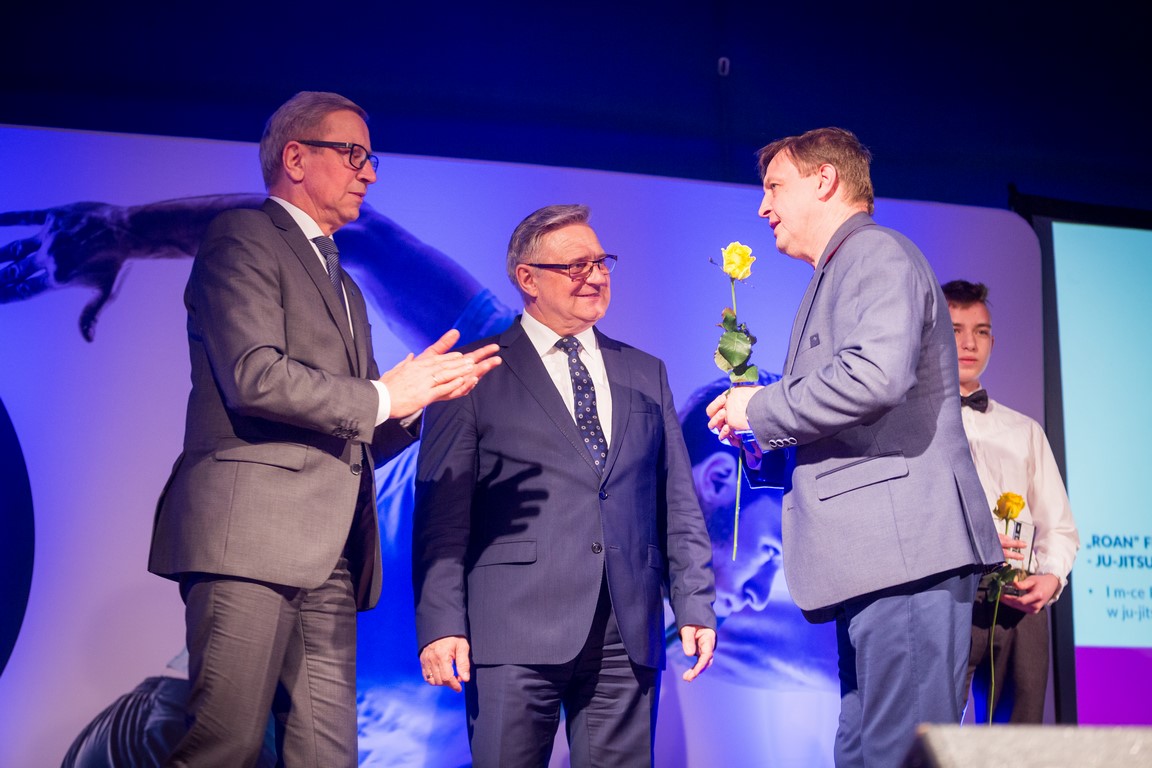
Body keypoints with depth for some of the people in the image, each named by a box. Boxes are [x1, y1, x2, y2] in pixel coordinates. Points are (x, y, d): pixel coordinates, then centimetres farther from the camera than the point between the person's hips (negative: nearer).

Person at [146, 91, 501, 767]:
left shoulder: (344, 285, 30)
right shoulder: (244, 237, 2)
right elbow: (255, 376, -13)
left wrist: (426, 391, 8)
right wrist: (382, 396, -3)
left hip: (331, 558, 8)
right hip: (251, 533, -8)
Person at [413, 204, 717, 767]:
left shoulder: (646, 375, 18)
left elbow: (678, 504, 16)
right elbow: (443, 513, -1)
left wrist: (694, 606, 6)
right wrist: (441, 624, -10)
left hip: (628, 636, 4)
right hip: (516, 635, -3)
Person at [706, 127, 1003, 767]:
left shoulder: (876, 252, -4)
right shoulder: (840, 275, 28)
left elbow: (877, 374, -24)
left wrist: (759, 408, -9)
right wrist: (768, 434, 16)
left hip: (906, 549, -11)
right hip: (874, 564, 11)